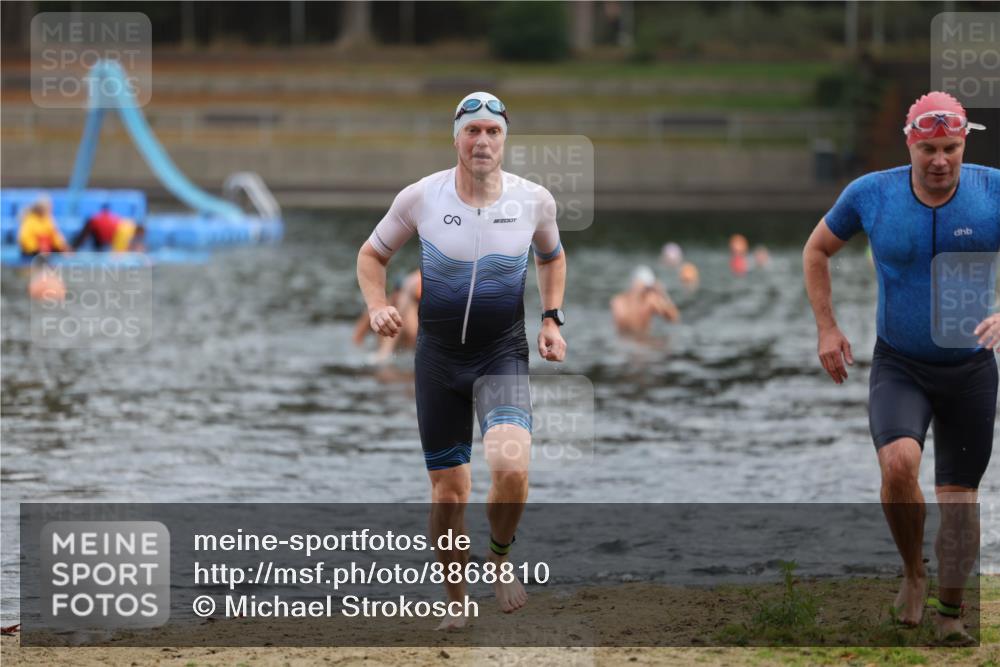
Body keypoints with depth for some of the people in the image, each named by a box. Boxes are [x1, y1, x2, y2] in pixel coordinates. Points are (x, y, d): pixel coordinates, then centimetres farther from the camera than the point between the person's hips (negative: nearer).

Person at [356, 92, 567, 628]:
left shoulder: (534, 200, -5)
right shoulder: (420, 197, -8)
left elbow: (551, 256, 18)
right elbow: (372, 253, 8)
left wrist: (552, 318, 5)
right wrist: (377, 306, -10)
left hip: (504, 354, -1)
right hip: (438, 356, 1)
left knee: (511, 468, -26)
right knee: (448, 491, 4)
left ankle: (500, 556, 4)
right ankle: (456, 602, 25)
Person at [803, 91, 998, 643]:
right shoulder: (871, 194, -8)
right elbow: (817, 250, 9)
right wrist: (826, 328, 2)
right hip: (898, 367, -1)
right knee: (898, 463, -26)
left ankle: (950, 613, 21)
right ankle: (913, 574, 0)